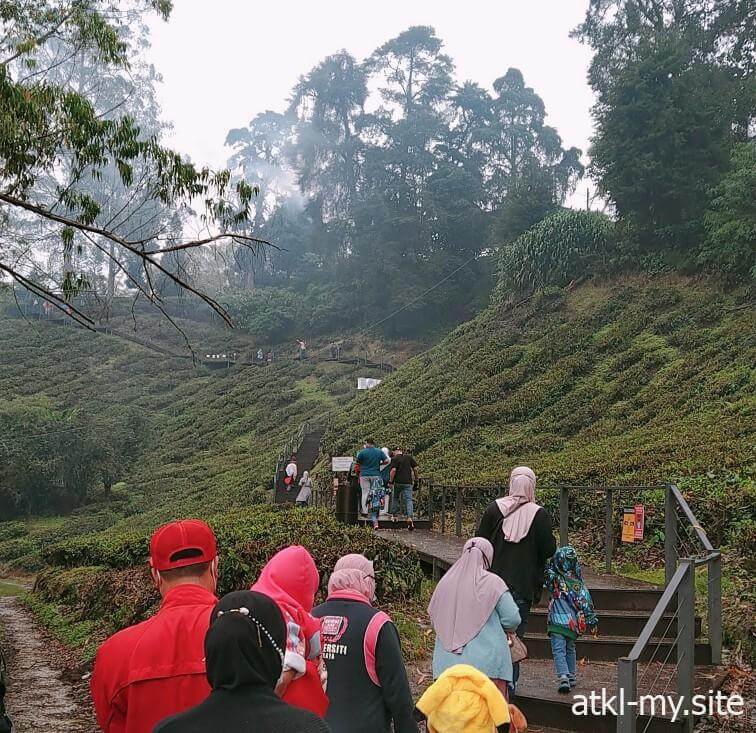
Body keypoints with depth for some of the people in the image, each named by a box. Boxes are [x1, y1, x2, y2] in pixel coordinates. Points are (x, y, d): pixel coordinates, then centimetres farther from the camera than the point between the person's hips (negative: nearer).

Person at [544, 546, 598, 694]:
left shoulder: (554, 579, -12)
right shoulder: (578, 582, 0)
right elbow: (586, 602, 1)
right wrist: (592, 619, 6)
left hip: (557, 623, -5)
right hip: (574, 623, 5)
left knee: (559, 651, -5)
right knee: (570, 649, 22)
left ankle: (563, 677, -22)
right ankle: (572, 676, 31)